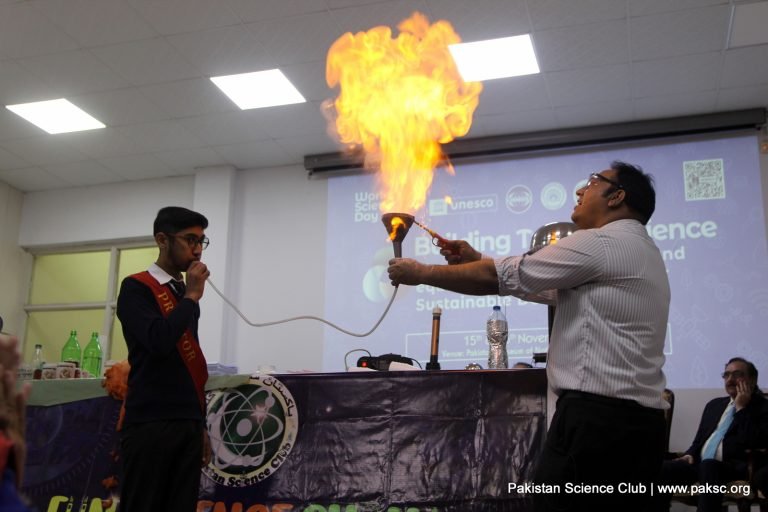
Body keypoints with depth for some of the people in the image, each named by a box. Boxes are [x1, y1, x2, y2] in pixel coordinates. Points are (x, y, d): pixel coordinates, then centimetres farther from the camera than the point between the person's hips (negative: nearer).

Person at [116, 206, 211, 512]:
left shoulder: (187, 295, 18)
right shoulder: (136, 288, -4)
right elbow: (159, 341, -22)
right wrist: (192, 297, -9)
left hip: (187, 423, 7)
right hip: (150, 423, -7)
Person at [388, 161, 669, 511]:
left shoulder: (604, 242, -8)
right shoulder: (639, 251, 23)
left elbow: (504, 278, -7)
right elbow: (536, 282, 25)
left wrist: (421, 272, 3)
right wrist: (477, 259, 19)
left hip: (596, 418, -10)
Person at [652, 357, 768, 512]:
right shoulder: (715, 404, 24)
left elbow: (753, 443, -13)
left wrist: (741, 408, -8)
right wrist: (690, 455, 5)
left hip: (735, 468, -6)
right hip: (700, 463, 6)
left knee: (708, 466, -39)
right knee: (662, 469, -20)